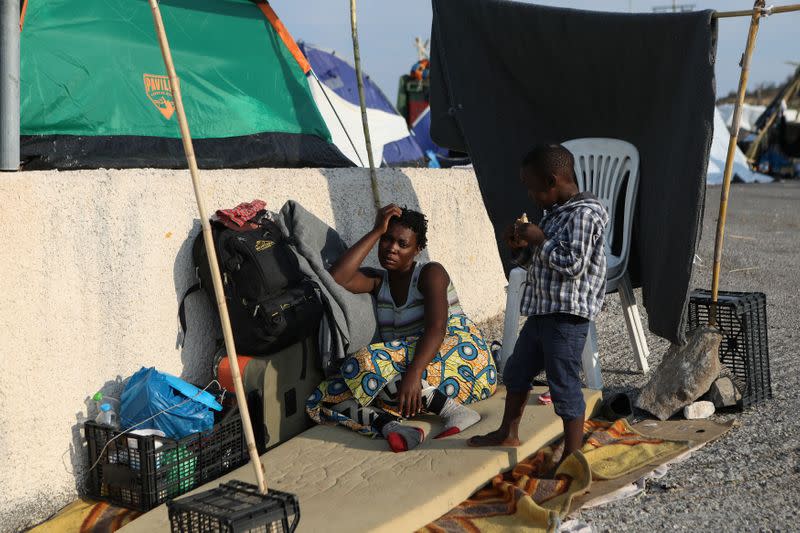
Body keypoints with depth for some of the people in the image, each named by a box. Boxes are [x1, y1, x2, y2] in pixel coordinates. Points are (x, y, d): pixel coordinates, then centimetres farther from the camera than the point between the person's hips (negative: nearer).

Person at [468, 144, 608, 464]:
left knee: (564, 385, -3)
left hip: (567, 317, -11)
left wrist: (540, 241, -17)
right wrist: (525, 244, 7)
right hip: (541, 311, 11)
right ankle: (508, 434, 40)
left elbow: (573, 264, -25)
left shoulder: (584, 214, -17)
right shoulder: (556, 211, 12)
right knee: (517, 370, 23)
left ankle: (572, 458, 9)